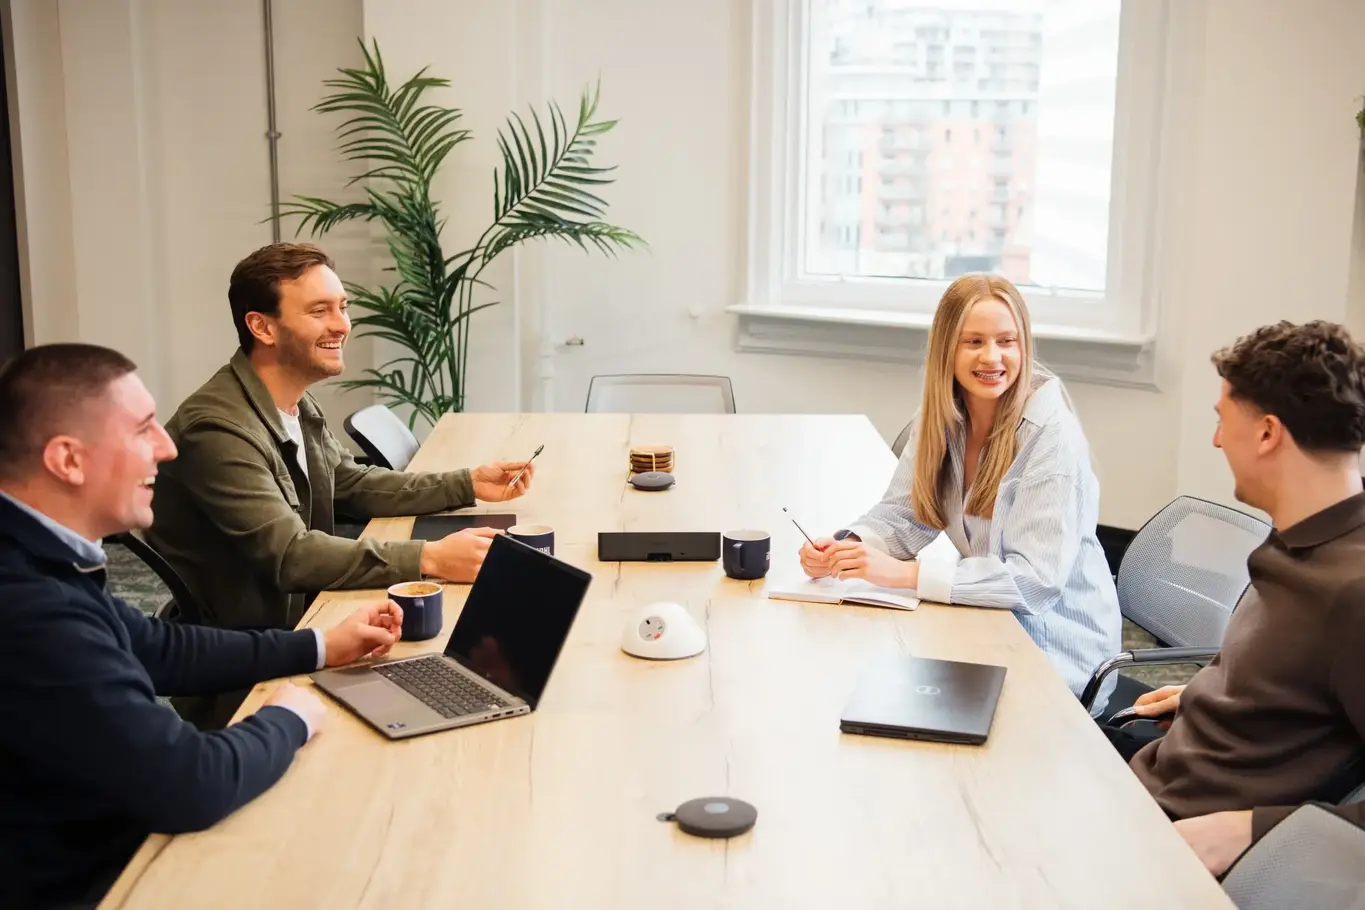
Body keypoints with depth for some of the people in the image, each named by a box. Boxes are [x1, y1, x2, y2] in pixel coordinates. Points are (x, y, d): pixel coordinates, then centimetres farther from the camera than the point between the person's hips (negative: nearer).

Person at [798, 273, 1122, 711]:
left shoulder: (1052, 434, -21)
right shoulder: (940, 416, -2)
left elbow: (1037, 578, -26)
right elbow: (902, 515, 1)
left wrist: (904, 573, -32)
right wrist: (844, 549, -21)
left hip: (1056, 647, -5)